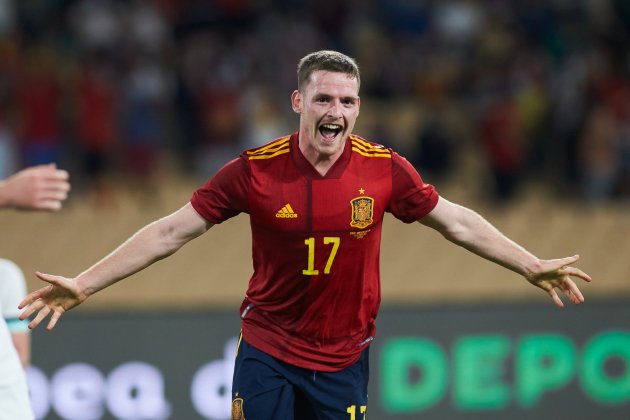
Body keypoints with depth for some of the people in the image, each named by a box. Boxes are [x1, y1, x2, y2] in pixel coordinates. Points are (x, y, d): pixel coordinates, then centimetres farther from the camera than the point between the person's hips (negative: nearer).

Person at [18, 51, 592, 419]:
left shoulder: (384, 169, -6)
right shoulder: (255, 170, -10)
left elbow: (457, 222, 7)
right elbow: (172, 231, -6)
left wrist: (533, 267, 7)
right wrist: (83, 285, -10)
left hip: (344, 360, 1)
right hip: (267, 351, -1)